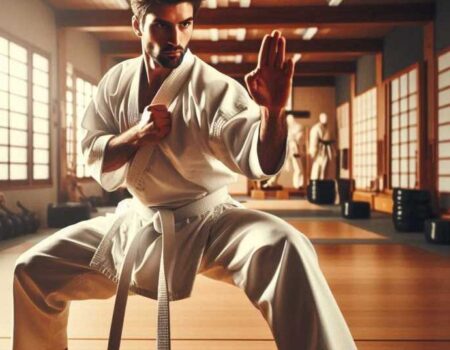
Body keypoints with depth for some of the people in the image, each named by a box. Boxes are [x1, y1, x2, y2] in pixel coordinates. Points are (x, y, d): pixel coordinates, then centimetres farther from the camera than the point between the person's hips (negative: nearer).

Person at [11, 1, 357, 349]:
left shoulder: (215, 88, -17)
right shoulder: (117, 82, 0)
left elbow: (261, 160, -30)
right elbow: (95, 160, 2)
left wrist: (273, 110, -51)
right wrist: (136, 135, -18)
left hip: (206, 222, -5)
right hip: (136, 222, 5)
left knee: (286, 251, -34)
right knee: (34, 269, 6)